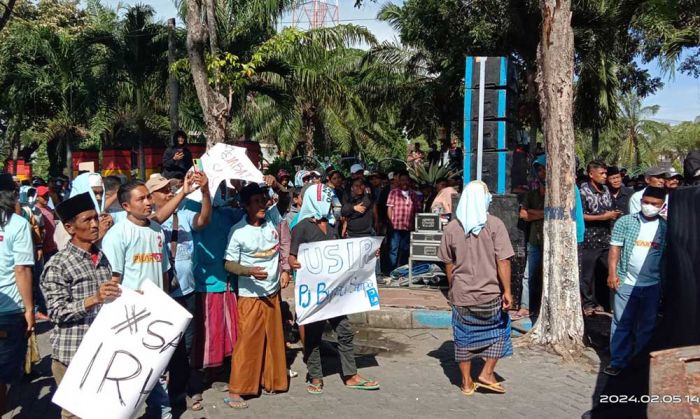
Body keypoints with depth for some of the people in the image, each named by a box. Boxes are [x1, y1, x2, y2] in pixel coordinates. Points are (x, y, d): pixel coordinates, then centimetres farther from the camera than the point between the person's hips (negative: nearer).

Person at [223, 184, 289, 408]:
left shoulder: (273, 217, -3)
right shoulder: (238, 232, -16)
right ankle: (235, 390, 6)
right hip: (250, 295, -5)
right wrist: (250, 271, -27)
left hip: (273, 292, 6)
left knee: (274, 339, 15)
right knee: (247, 341, -4)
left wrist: (284, 270, 7)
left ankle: (271, 381, 31)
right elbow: (229, 264, -10)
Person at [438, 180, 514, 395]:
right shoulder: (494, 225, -10)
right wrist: (507, 291, -8)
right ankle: (487, 373, 15)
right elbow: (503, 261, -13)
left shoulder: (452, 228, -1)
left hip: (461, 294, 3)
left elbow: (448, 264, 7)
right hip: (490, 293, -2)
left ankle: (467, 382, 22)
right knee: (499, 330, 19)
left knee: (464, 336, 13)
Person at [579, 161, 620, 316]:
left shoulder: (606, 190, 11)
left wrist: (614, 215, 3)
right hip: (588, 239, -5)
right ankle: (588, 303, 17)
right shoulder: (583, 191, -9)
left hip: (606, 238, 5)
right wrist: (603, 217, -14)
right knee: (587, 274, 4)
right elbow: (580, 216, -14)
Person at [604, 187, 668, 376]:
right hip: (626, 283, -2)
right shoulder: (625, 222, -2)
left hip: (653, 285, 2)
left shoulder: (665, 227, 4)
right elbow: (615, 248, -2)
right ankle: (618, 361, 11)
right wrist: (612, 273, -9)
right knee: (622, 323, 4)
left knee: (647, 325, 12)